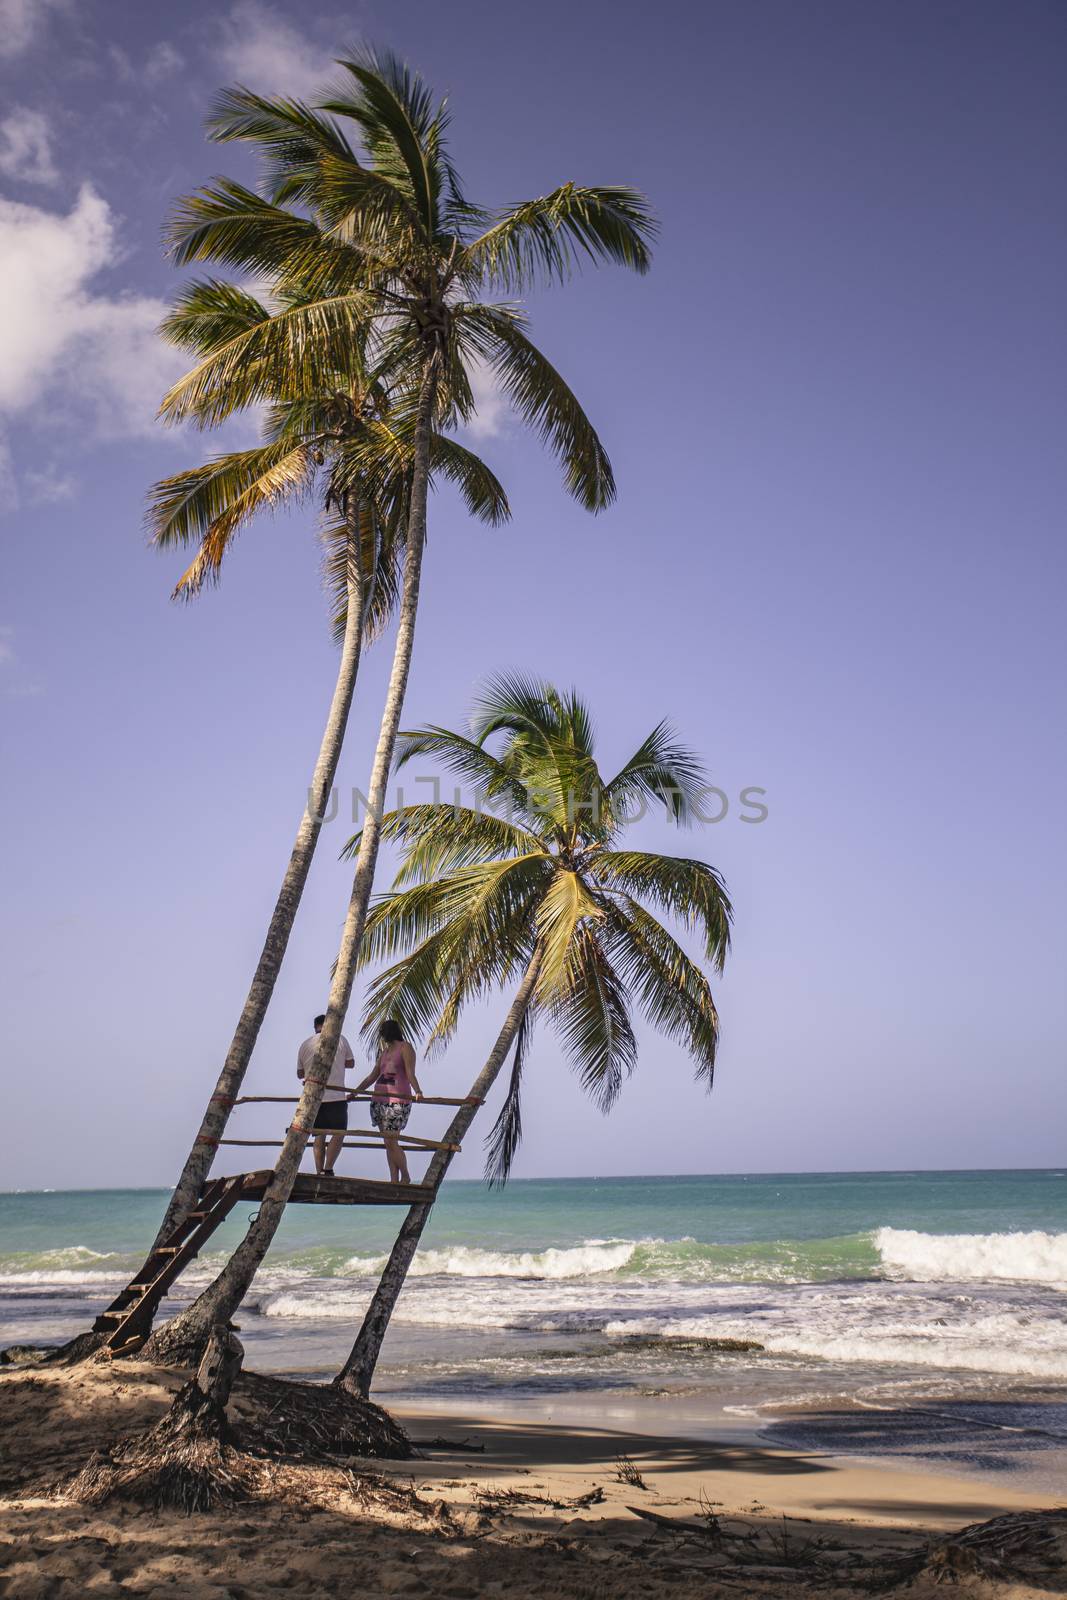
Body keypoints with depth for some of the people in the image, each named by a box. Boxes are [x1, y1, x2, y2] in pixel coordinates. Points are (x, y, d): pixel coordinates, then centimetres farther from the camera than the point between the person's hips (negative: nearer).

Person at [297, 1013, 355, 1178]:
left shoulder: (305, 1045, 11)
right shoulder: (340, 1040, 2)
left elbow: (300, 1073, 18)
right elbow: (351, 1063, 12)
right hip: (336, 1096, -4)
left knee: (319, 1136, 11)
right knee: (339, 1134, 1)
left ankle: (319, 1171, 4)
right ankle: (328, 1169, -12)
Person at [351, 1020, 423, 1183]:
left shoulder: (405, 1048, -2)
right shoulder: (385, 1051, 21)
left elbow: (410, 1074, -13)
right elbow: (373, 1076, 25)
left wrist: (417, 1092, -28)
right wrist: (355, 1092, 25)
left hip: (398, 1100, -7)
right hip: (380, 1099, 7)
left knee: (391, 1142, -10)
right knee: (388, 1143, 4)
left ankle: (406, 1177, 6)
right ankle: (394, 1181, 6)